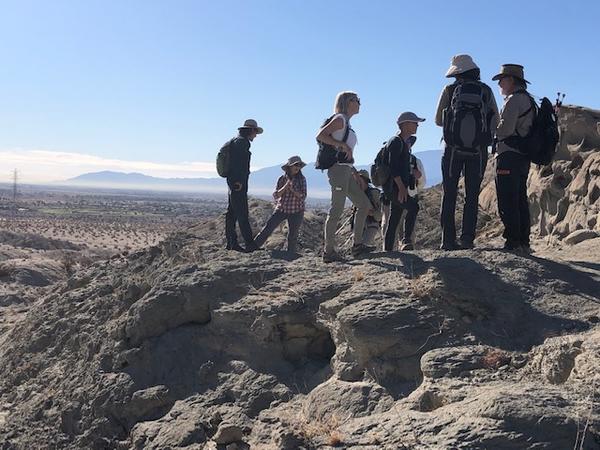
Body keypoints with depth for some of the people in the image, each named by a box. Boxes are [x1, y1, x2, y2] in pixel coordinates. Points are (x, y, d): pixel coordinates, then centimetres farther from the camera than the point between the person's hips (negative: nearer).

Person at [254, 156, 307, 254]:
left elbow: (303, 197, -10)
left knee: (292, 235, 1)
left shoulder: (302, 179, -3)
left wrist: (292, 189, -21)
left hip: (296, 212, -1)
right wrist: (285, 186, -19)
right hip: (281, 209, 1)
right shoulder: (282, 179, -1)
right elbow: (275, 195, -6)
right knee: (268, 227, -6)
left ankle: (291, 254, 16)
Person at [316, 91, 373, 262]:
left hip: (346, 171, 10)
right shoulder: (339, 119, -3)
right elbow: (320, 135, -18)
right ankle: (329, 251, -8)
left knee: (364, 205, 9)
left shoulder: (347, 124, 23)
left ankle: (357, 245, 12)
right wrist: (343, 145, -21)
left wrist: (357, 176, 21)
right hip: (338, 169, -10)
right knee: (337, 210, -10)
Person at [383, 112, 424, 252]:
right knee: (413, 206, -27)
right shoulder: (396, 141, -9)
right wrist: (401, 187, -26)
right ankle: (406, 240, -28)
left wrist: (413, 172, 10)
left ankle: (387, 250, 11)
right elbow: (393, 167, -19)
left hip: (400, 188, 10)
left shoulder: (405, 143, 21)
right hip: (393, 187, -10)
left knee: (394, 221, 9)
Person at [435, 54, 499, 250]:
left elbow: (438, 121, 5)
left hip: (453, 149, -1)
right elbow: (495, 121, 7)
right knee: (472, 195, 7)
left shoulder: (449, 90, -2)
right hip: (478, 151, 1)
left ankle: (448, 239, -1)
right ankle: (467, 238, 1)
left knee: (449, 194, 4)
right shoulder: (486, 91, 3)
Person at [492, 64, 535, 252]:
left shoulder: (514, 99, -10)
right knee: (520, 201, 11)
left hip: (509, 156, -10)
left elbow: (506, 128, -20)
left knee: (507, 203, -9)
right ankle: (523, 242, 14)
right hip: (524, 157, 10)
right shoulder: (527, 99, 21)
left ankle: (513, 242, -10)